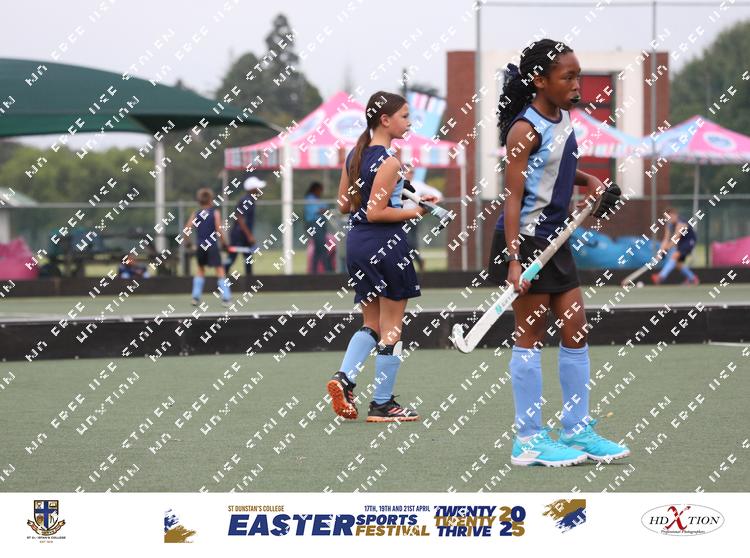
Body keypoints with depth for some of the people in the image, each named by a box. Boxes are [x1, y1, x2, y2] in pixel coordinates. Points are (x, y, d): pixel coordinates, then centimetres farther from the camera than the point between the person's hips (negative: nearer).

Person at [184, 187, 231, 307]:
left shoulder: (195, 214, 4)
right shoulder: (215, 212, -4)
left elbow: (187, 228, -4)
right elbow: (218, 229, -12)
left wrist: (188, 241, 9)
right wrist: (224, 243, -3)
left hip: (200, 247, 4)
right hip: (212, 246, -4)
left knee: (200, 270, 22)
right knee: (220, 270, -3)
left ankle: (196, 296, 17)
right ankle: (226, 297, -12)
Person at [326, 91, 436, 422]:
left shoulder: (354, 156, 8)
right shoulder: (389, 162, -16)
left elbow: (345, 205, 13)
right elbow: (375, 213, -20)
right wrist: (413, 212, -9)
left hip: (356, 242, 8)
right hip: (385, 244, -8)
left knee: (371, 325, 17)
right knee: (392, 328, 2)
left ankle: (344, 377, -4)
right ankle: (383, 404, 6)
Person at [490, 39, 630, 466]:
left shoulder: (564, 119, 7)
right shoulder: (526, 129, -17)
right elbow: (513, 197, -19)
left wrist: (589, 181, 8)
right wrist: (513, 260, -24)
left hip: (555, 241, 8)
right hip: (526, 240, -8)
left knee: (576, 330, 9)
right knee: (531, 335, -2)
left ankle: (577, 431, 18)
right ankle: (529, 441, 5)